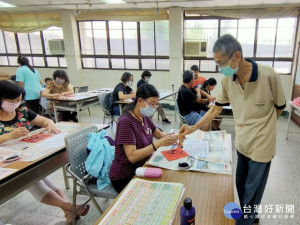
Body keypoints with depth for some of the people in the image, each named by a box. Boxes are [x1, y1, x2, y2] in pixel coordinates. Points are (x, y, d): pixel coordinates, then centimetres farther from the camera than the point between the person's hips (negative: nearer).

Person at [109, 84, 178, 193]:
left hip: (140, 169, 7)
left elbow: (159, 134, 12)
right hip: (124, 177, -7)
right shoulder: (126, 122, -22)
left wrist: (171, 137, -9)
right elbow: (132, 156, -28)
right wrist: (159, 144, -34)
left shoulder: (144, 117, 2)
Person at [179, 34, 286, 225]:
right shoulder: (227, 80, -8)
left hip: (261, 145, -5)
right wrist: (193, 128, -4)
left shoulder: (269, 75, -21)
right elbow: (216, 109, 2)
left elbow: (279, 107, -5)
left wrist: (262, 127, 5)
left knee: (252, 193, 8)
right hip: (242, 143, 6)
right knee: (241, 186, 22)